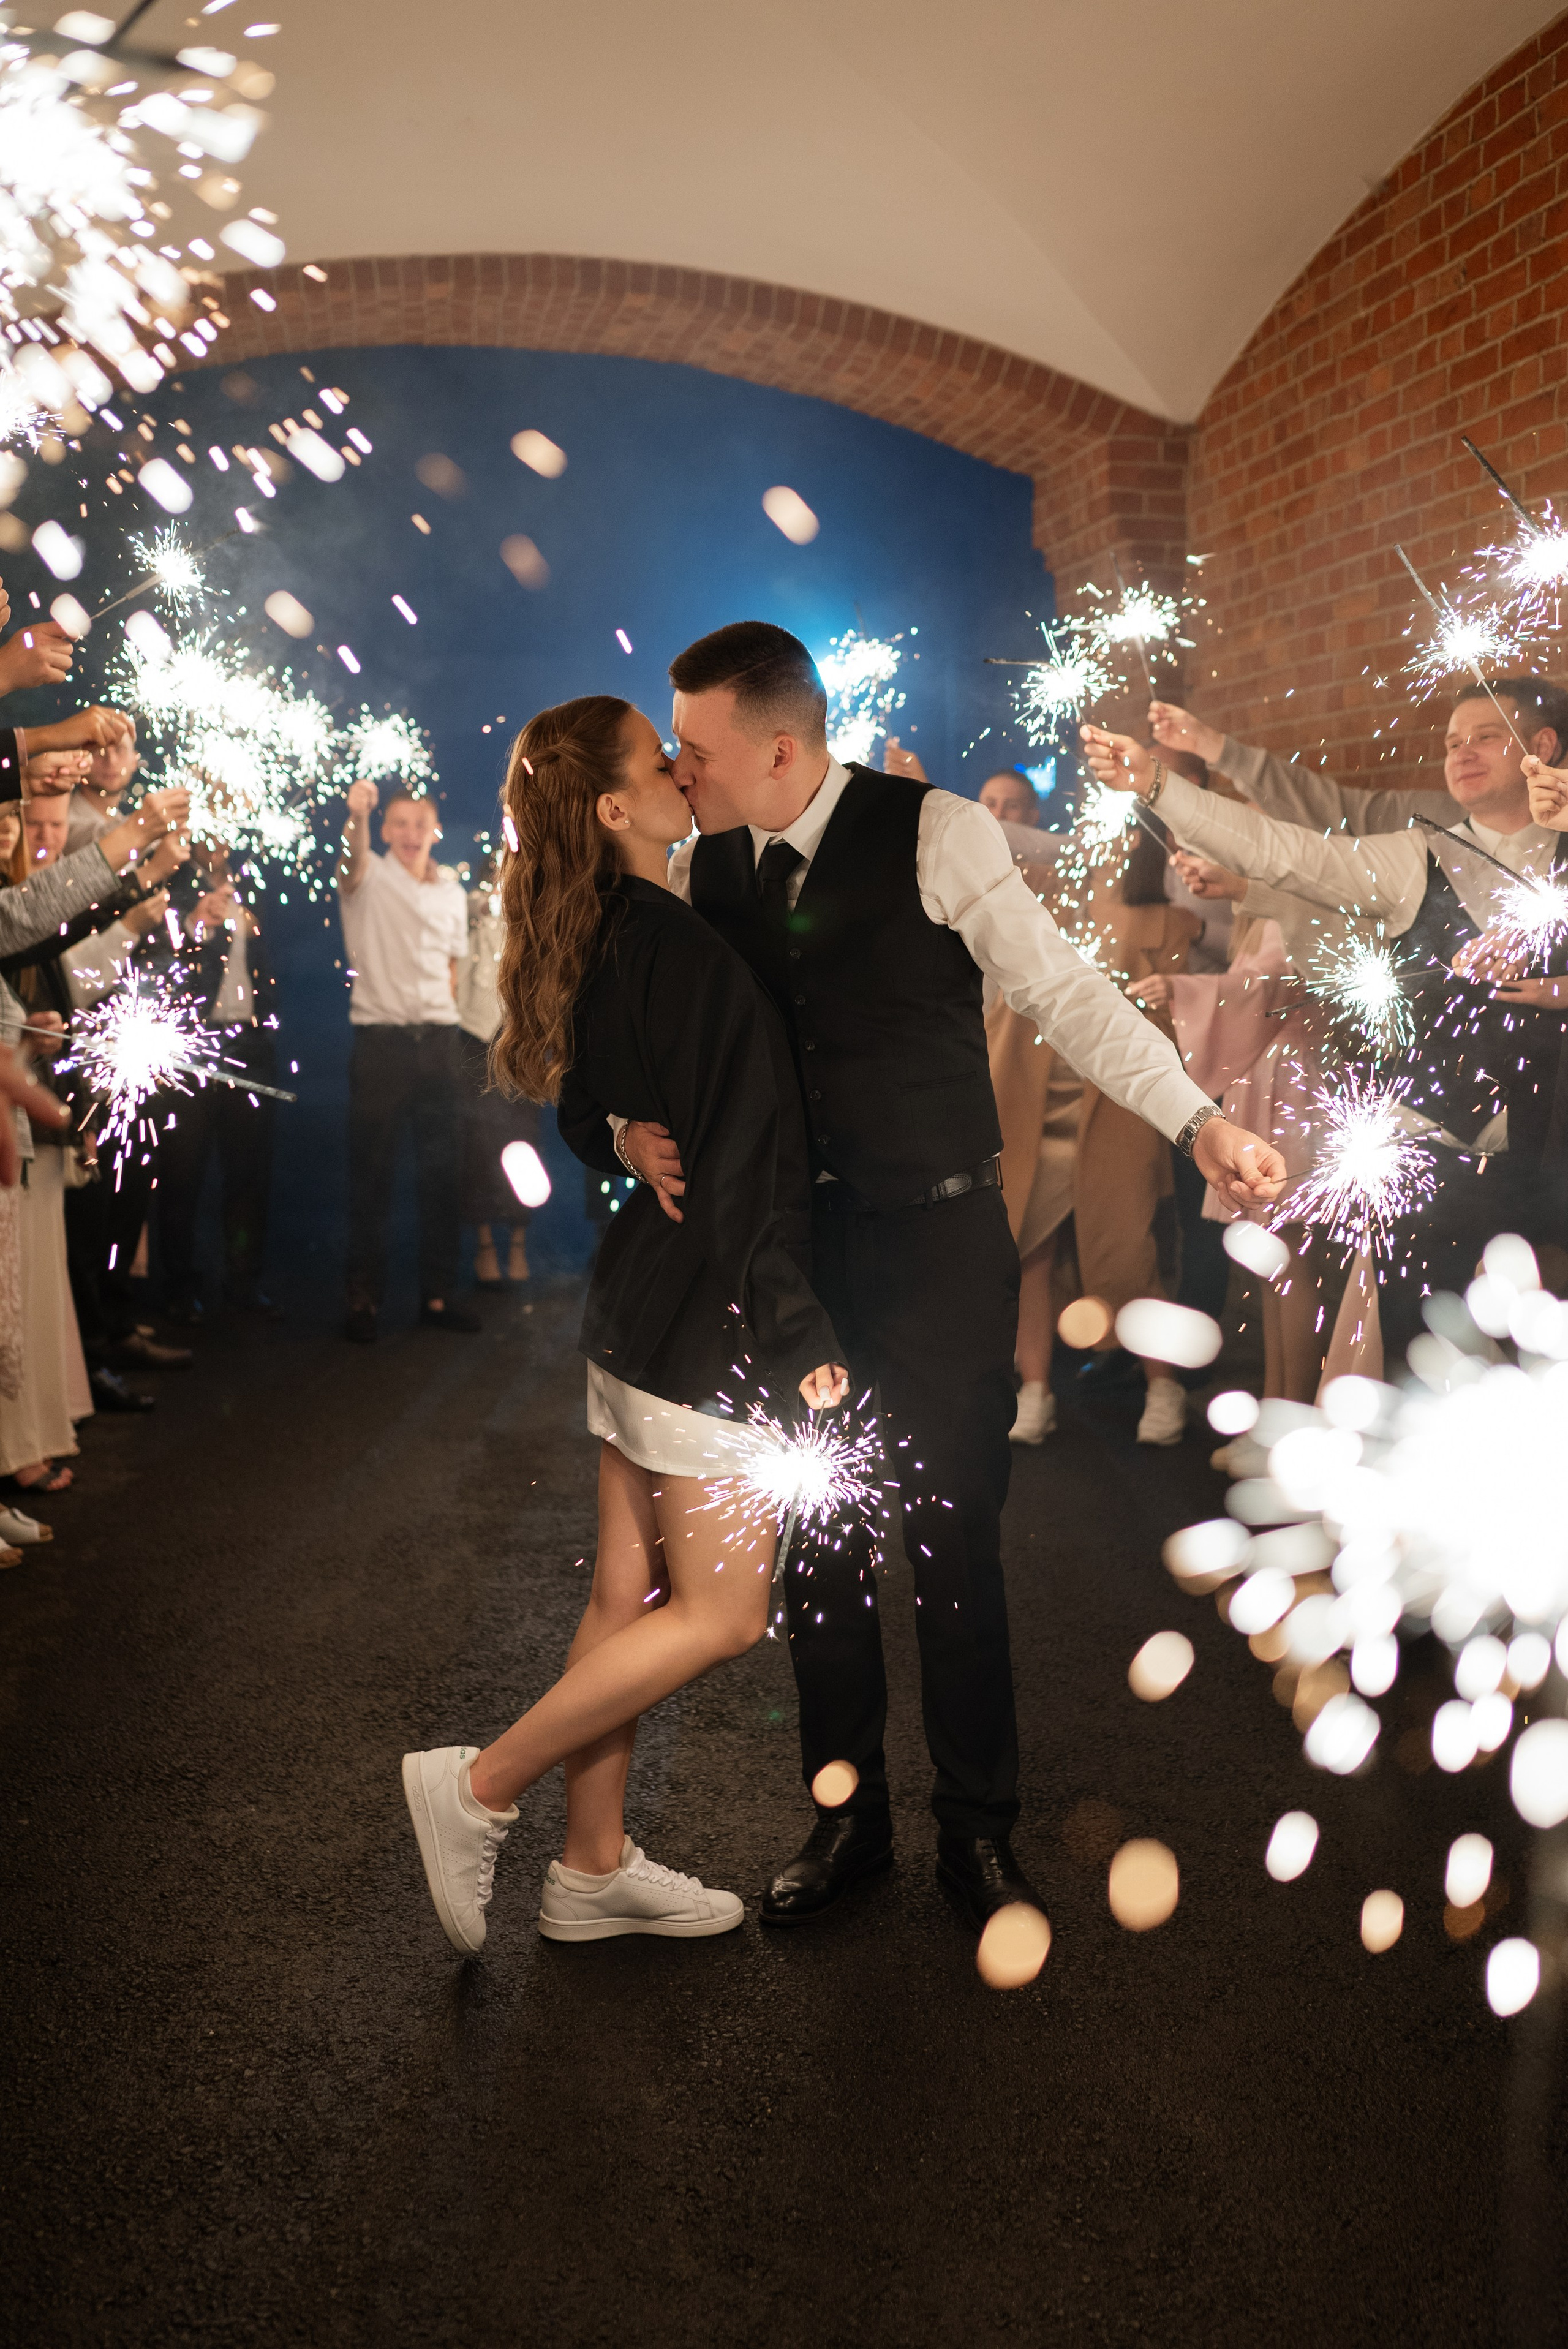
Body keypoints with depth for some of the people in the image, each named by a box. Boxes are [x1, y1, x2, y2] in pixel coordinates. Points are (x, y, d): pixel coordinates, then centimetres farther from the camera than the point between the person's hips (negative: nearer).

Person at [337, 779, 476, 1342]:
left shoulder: (452, 891, 13)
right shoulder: (371, 878, -1)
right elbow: (352, 863, -26)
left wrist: (446, 1017, 7)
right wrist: (356, 817, -46)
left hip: (438, 1038, 4)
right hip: (381, 1037, -4)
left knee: (441, 1170, 6)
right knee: (372, 1173, -1)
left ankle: (436, 1295, 14)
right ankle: (363, 1297, 5)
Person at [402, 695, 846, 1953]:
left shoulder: (595, 951, 8)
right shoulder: (689, 953, -19)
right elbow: (743, 1174, -20)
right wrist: (804, 1335, -15)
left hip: (631, 1312, 9)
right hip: (708, 1327, -9)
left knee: (630, 1594, 15)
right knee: (720, 1612, 3)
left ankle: (596, 1868, 27)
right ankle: (481, 1787, 10)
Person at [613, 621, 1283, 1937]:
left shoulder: (937, 836, -10)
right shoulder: (703, 870, 3)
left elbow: (1066, 994, -7)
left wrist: (1199, 1121, -16)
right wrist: (635, 1129, -10)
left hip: (941, 1247, -4)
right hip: (791, 1250, 4)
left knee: (955, 1546, 5)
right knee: (816, 1546, 12)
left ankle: (979, 1831, 27)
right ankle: (845, 1819, 32)